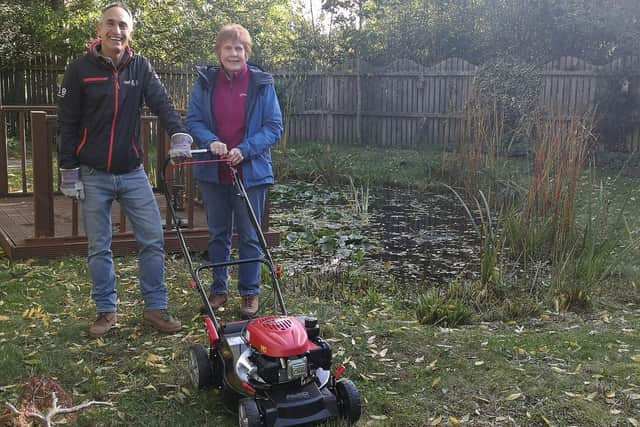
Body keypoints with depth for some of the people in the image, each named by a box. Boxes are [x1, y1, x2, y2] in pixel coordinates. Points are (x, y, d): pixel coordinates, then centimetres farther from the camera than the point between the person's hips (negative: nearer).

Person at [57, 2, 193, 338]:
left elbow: (161, 103, -9)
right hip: (93, 176, -2)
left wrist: (179, 134, -28)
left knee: (153, 240, 0)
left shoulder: (140, 67, 2)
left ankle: (155, 308, 13)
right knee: (99, 248, 7)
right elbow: (67, 125, -3)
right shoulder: (80, 69, -4)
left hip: (133, 173, 2)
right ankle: (106, 311, 21)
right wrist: (69, 172, -6)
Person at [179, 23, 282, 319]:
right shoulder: (205, 82, 1)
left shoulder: (262, 84, -3)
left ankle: (250, 293, 20)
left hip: (250, 171, -2)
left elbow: (274, 127, -5)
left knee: (249, 236, 7)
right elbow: (193, 121, 2)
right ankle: (219, 289, 27)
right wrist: (211, 141, -19)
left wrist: (244, 150, -18)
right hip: (213, 172, 2)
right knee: (218, 234, 13)